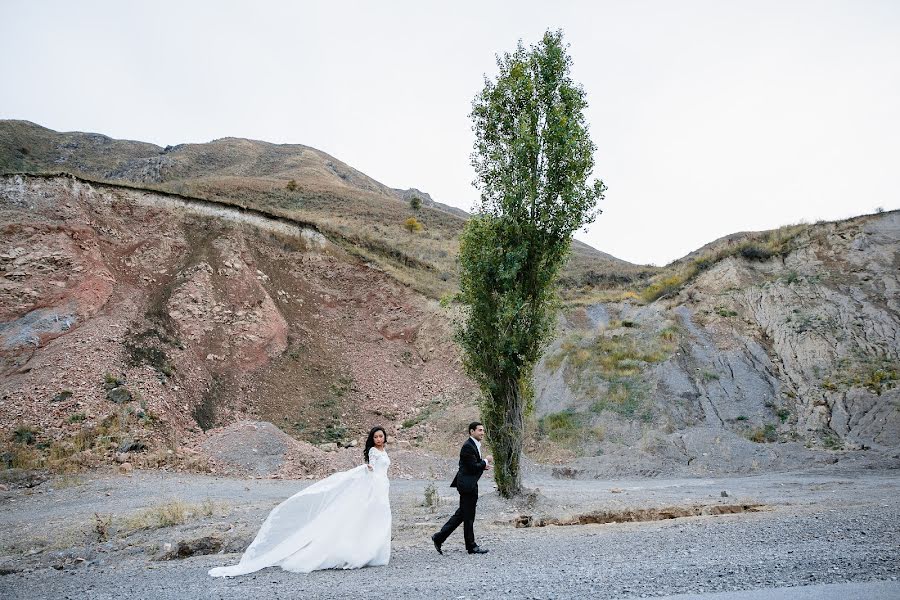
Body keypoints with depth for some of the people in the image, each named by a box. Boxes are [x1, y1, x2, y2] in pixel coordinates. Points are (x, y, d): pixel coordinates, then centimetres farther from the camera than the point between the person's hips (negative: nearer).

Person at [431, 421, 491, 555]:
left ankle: (439, 537, 18)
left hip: (470, 484, 10)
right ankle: (471, 546, 12)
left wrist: (483, 464, 4)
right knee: (468, 517, 1)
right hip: (467, 485, -10)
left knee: (461, 514, 13)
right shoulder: (468, 446, -17)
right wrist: (485, 461, -7)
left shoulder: (475, 445, 16)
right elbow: (473, 466, -20)